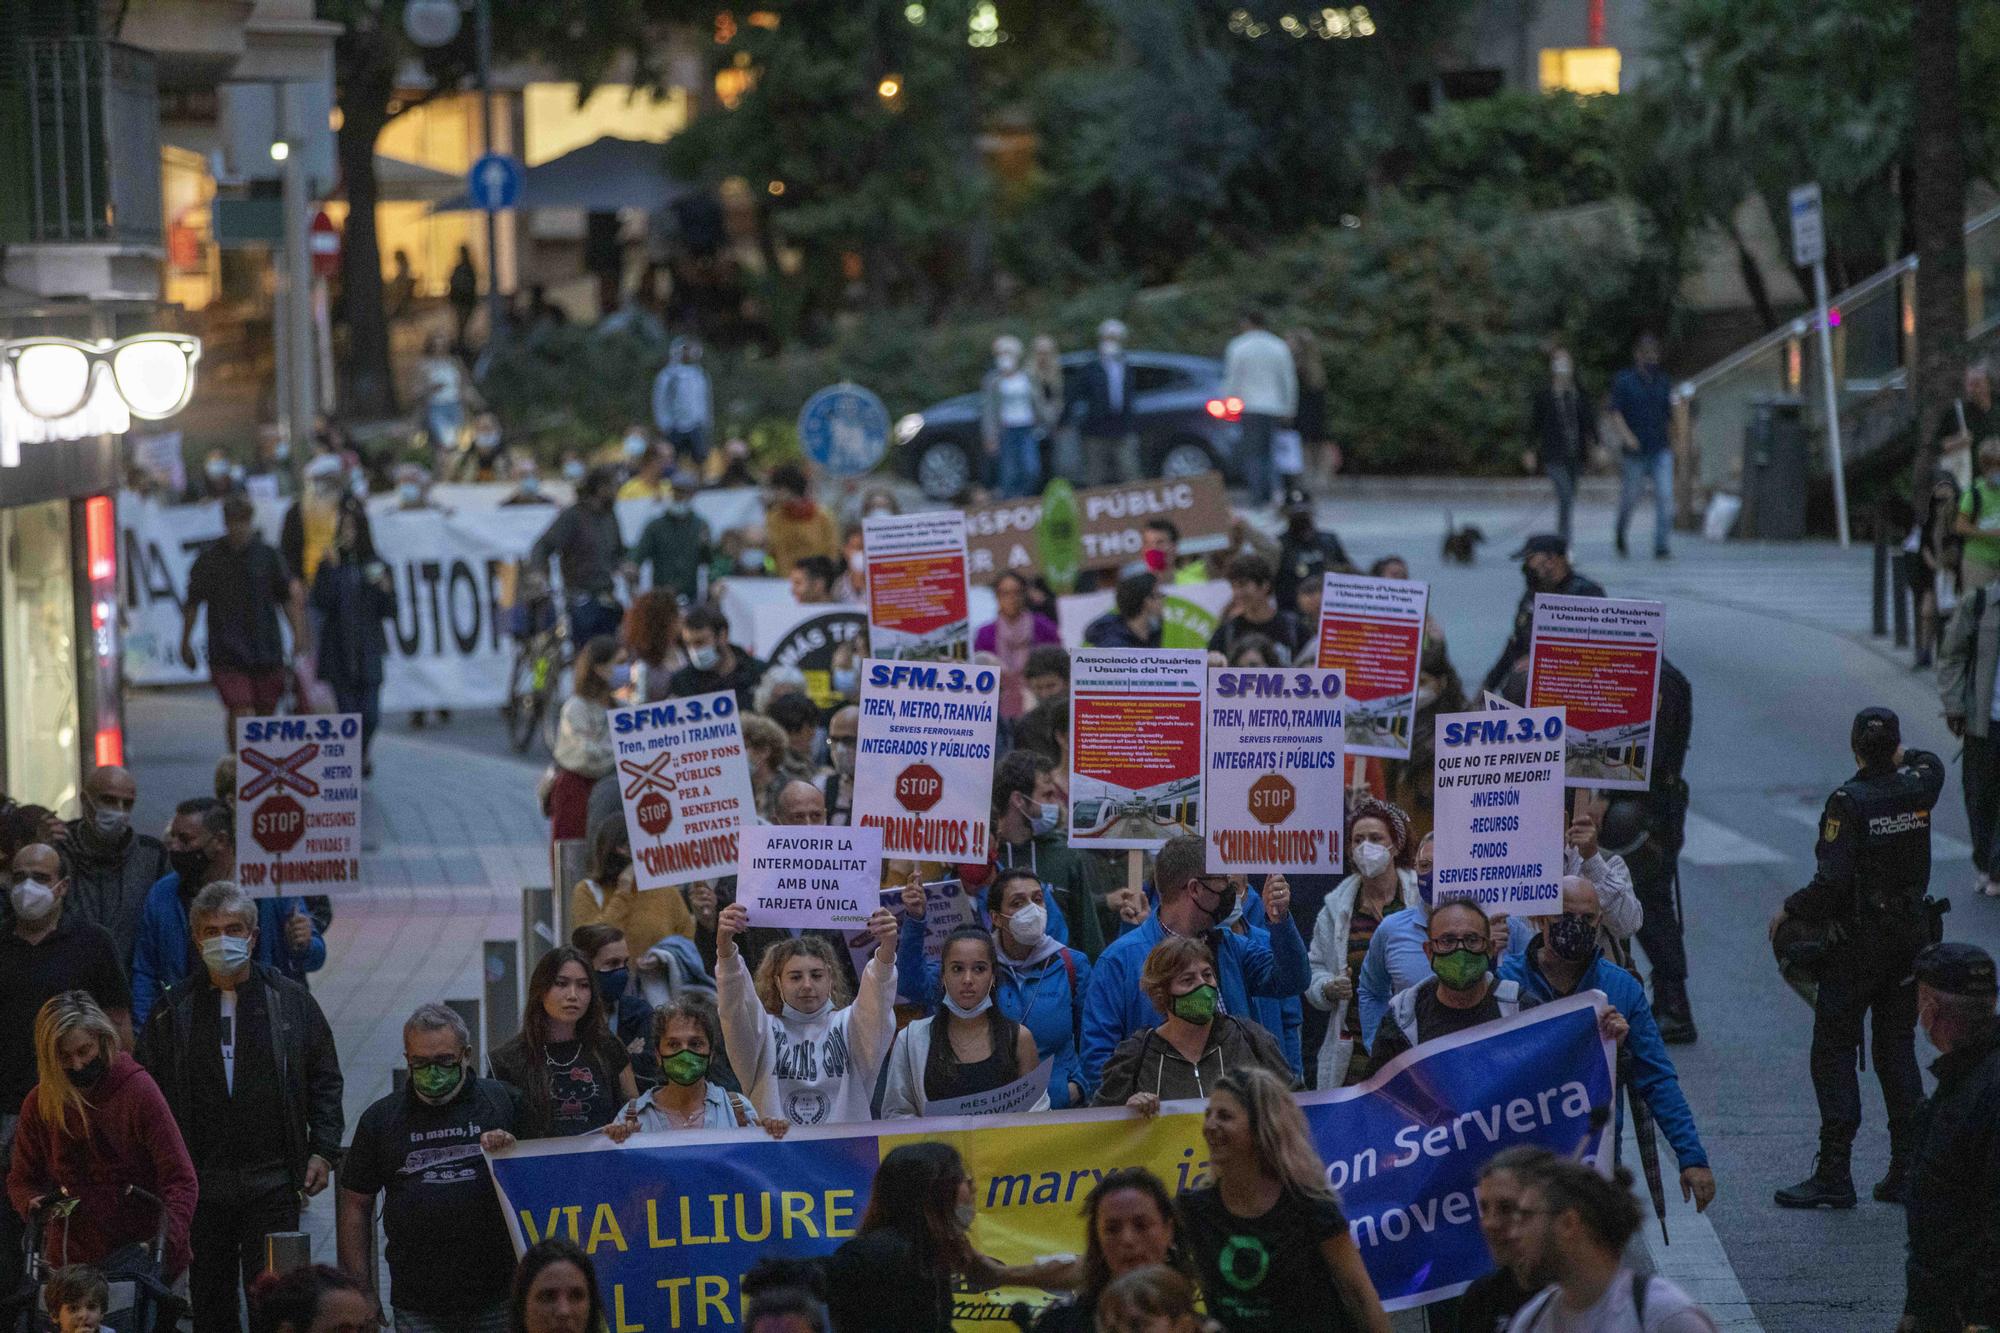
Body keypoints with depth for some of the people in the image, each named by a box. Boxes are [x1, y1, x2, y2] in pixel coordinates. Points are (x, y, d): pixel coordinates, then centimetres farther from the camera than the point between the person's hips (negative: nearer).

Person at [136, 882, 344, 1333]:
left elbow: (325, 1081, 9)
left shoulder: (289, 1000, 5)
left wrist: (323, 1151, 0)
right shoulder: (174, 1009, 7)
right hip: (200, 1185, 2)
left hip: (272, 1185, -2)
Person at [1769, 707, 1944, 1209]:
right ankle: (1908, 1168, 12)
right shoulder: (1917, 789, -2)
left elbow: (1831, 882, -21)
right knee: (1897, 1049, 14)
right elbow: (1929, 762, 25)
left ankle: (1833, 1175, -6)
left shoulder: (1849, 801, -18)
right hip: (1911, 936, 6)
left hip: (1858, 942, -6)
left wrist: (1790, 910, -7)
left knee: (1834, 1051, -1)